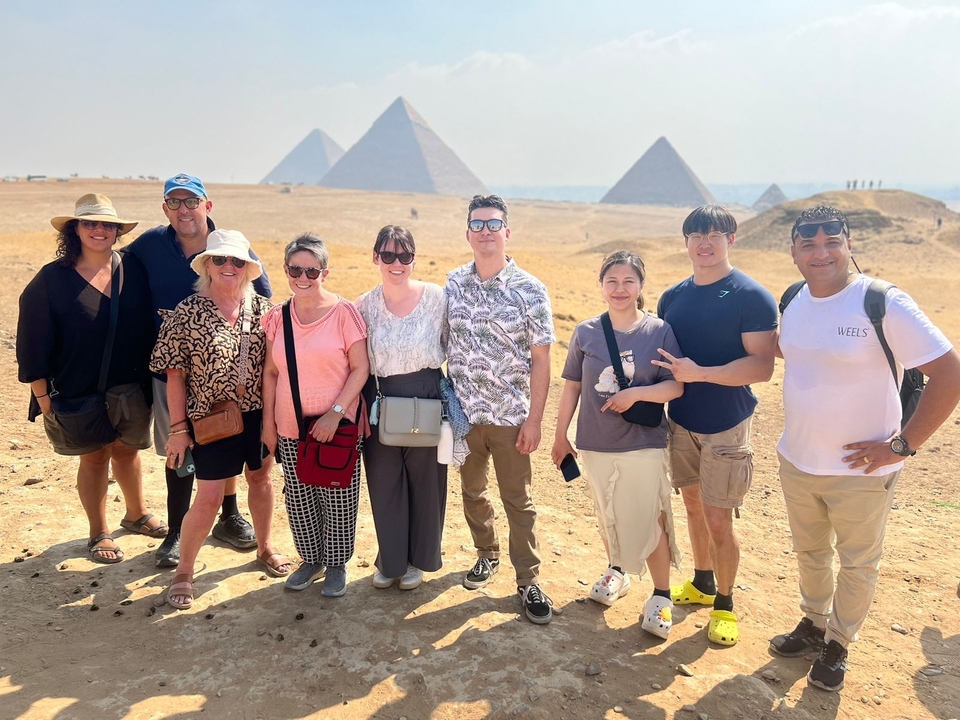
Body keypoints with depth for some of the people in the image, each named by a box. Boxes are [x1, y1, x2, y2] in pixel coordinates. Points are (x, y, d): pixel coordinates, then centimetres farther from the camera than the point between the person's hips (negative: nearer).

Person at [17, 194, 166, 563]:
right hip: (80, 392, -3)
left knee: (127, 449, 18)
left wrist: (150, 378, 6)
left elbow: (148, 327, 6)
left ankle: (136, 514, 40)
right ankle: (99, 533, 26)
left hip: (131, 389, 3)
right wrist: (43, 397, -7)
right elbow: (34, 342, -6)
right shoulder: (52, 279, -8)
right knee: (95, 457, 9)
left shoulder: (133, 272, 0)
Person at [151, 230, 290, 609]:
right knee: (209, 498, 0)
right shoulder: (186, 313, -11)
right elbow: (175, 375, -8)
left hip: (259, 414, 4)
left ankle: (265, 548, 42)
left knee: (261, 478, 19)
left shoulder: (263, 308, -2)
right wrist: (178, 428, -7)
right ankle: (183, 570, 23)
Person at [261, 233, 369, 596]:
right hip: (290, 429, 4)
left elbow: (361, 368, -9)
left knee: (337, 500, 8)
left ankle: (336, 564, 29)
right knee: (299, 500, 14)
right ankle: (311, 560, 35)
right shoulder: (277, 318, 2)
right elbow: (270, 373, 8)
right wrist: (268, 423, 6)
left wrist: (335, 413, -16)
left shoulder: (344, 312, -9)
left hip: (337, 427, -3)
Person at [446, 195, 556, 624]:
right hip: (463, 410, 3)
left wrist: (534, 419, -11)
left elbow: (540, 359, -8)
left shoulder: (530, 290, -9)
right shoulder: (453, 283, 1)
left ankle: (528, 580, 20)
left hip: (510, 414, -3)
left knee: (518, 500, 6)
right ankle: (487, 555, 39)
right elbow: (445, 344, 8)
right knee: (472, 490, 18)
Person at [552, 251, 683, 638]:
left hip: (645, 445, -2)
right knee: (607, 516, 18)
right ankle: (616, 571, 42)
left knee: (651, 519, 2)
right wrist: (560, 436, 9)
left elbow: (676, 386, -6)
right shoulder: (586, 333, -1)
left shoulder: (659, 331, -6)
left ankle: (661, 596, 18)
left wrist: (636, 393, -22)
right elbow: (571, 387, 5)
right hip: (595, 446, 3)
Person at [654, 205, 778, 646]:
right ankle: (702, 583, 37)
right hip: (680, 422, 5)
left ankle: (724, 604, 21)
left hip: (725, 427, -5)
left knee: (718, 521, -1)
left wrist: (699, 373, -27)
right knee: (694, 506, 17)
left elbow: (762, 366, -19)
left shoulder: (752, 297, -12)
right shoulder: (672, 297, 5)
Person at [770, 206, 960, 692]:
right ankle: (813, 623, 48)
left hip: (860, 471, -5)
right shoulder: (794, 301, -1)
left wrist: (902, 444, -19)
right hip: (796, 461, 5)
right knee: (810, 552, 24)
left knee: (856, 565, 16)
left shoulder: (884, 303, -20)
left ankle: (837, 644, 39)